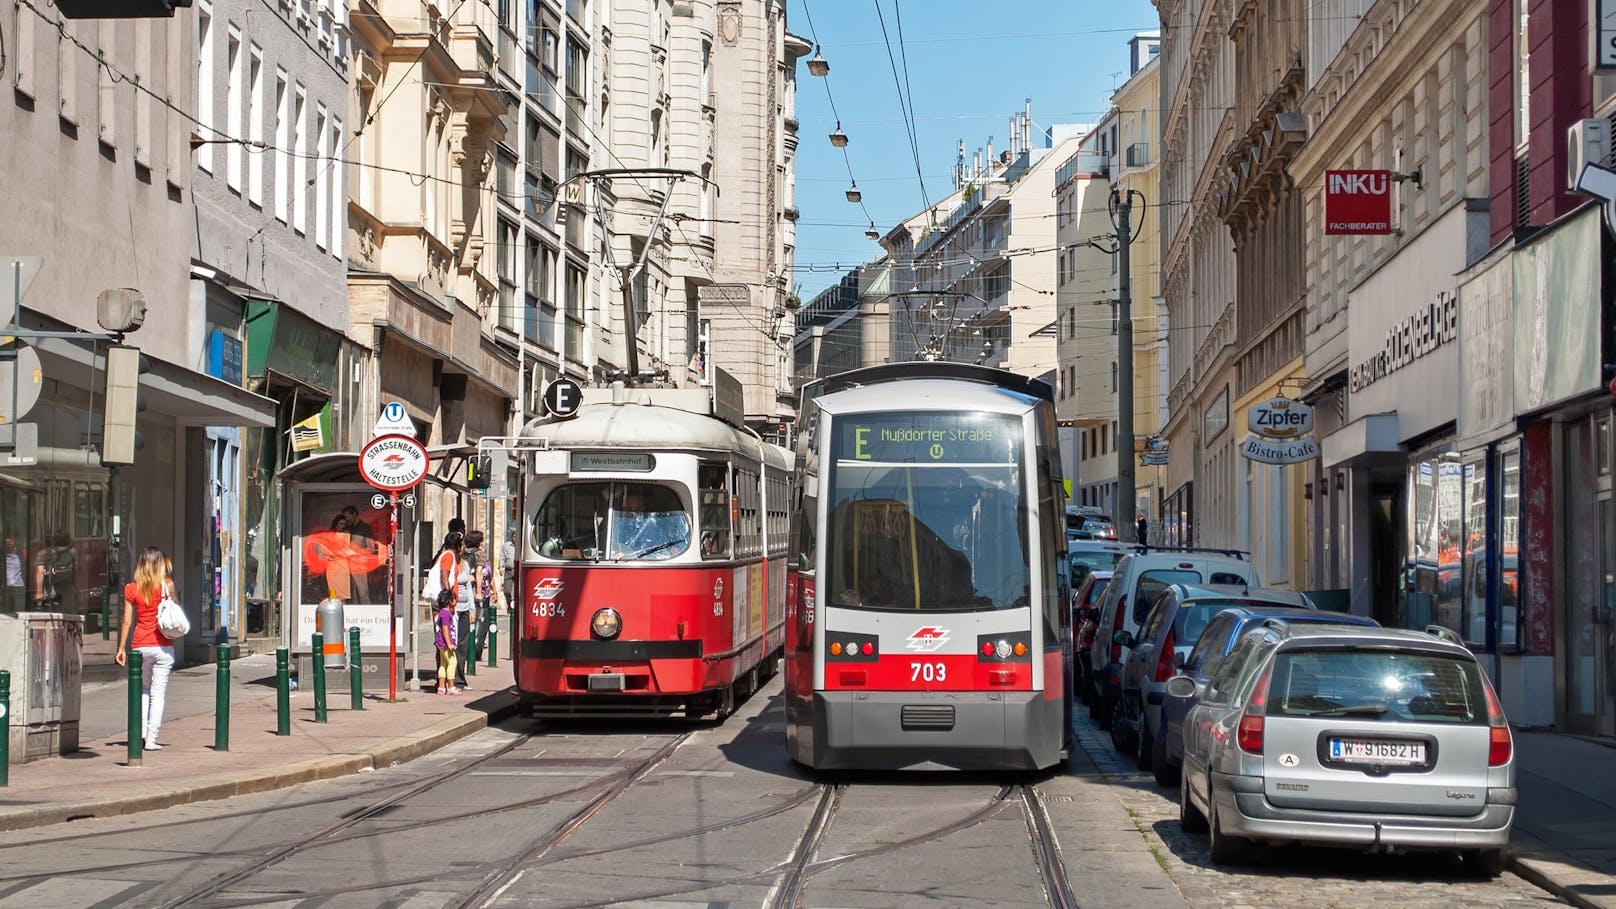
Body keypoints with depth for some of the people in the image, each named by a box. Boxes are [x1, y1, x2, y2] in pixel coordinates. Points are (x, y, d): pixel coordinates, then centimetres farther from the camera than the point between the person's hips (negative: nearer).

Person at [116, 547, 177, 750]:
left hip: (140, 646, 2)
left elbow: (127, 621, 1)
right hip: (162, 646, -2)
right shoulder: (166, 585, -5)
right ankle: (151, 739, -2)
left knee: (143, 689, 22)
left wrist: (121, 648, 7)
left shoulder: (131, 589, 1)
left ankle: (141, 729, 10)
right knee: (158, 693, 1)